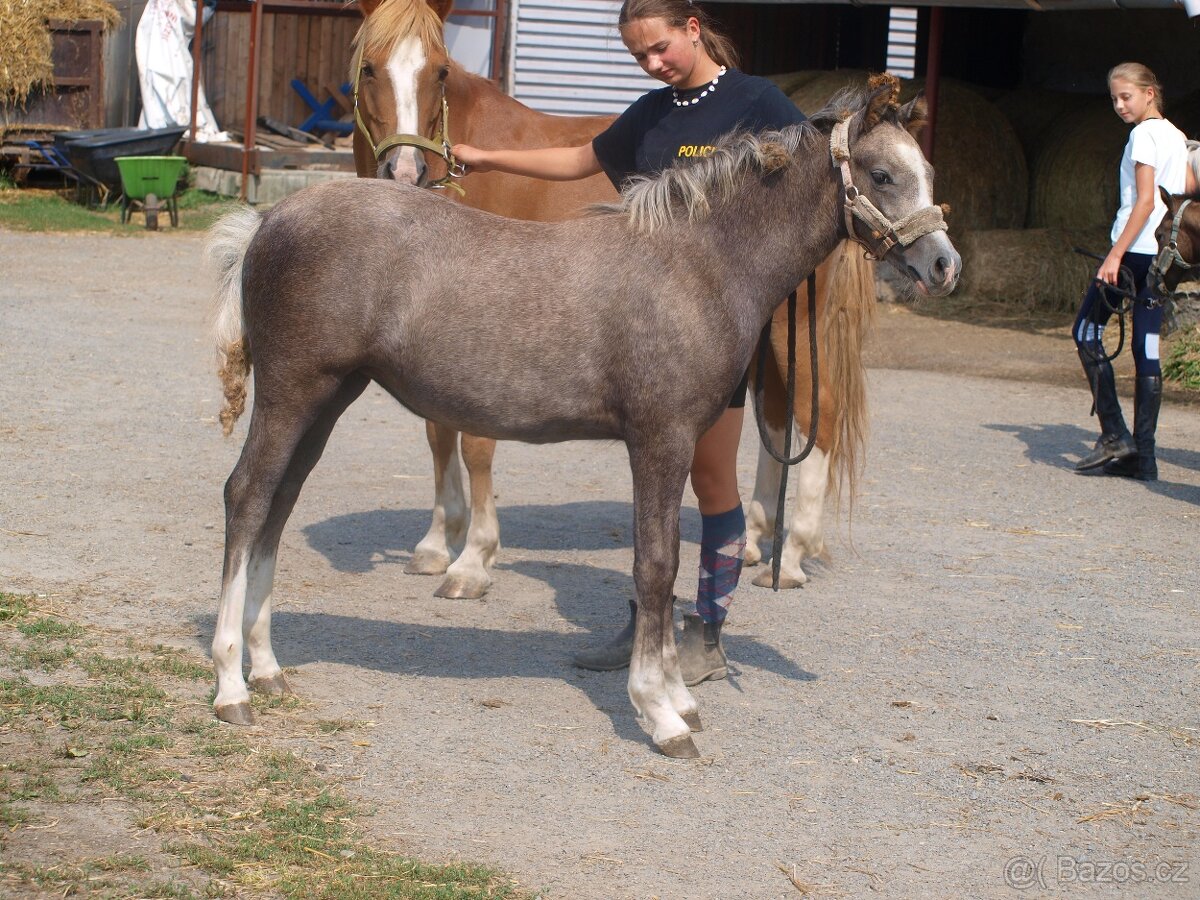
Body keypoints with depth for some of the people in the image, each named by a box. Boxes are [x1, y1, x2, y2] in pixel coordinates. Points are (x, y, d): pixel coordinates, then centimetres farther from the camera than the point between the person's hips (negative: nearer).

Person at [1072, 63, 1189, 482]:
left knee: (1087, 330, 1)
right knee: (1147, 348, 5)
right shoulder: (1176, 137, 15)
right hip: (1165, 255, 8)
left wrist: (1115, 255, -20)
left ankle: (1114, 434, -7)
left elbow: (1145, 200, -17)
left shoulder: (1145, 134, -9)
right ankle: (1143, 455, 2)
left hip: (1135, 249, -8)